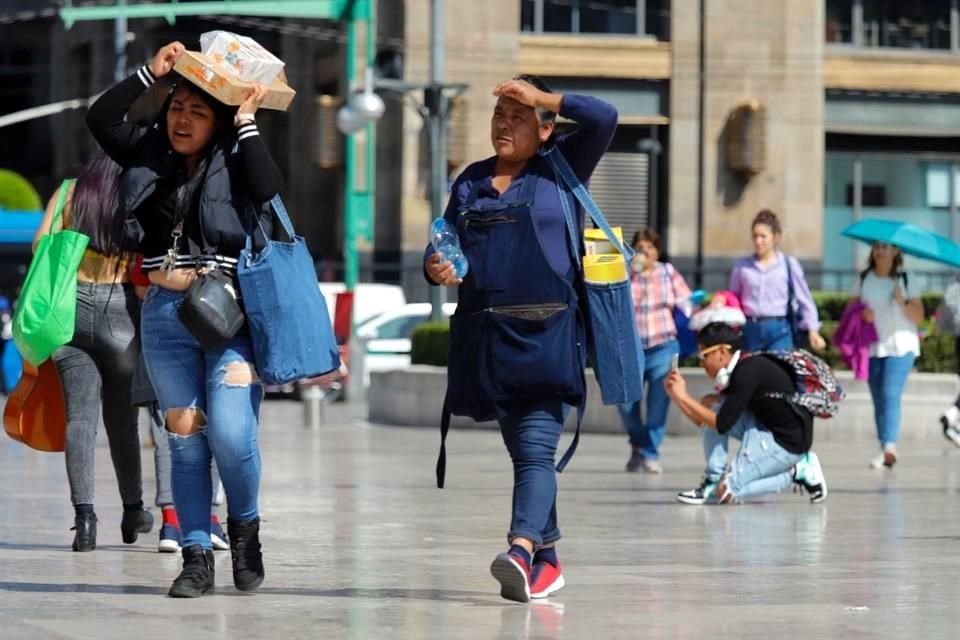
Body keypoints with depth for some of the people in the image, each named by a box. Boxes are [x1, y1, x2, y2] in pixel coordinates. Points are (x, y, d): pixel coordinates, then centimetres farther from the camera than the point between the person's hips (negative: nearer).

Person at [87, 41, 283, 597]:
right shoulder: (151, 157, 10)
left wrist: (246, 123, -12)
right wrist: (150, 73, -3)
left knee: (230, 433, -15)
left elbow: (269, 190, -19)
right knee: (185, 438, 6)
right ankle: (197, 556, 11)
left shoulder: (235, 161, 0)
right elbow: (101, 119, 2)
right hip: (165, 314, 4)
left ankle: (245, 528, 11)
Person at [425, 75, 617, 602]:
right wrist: (436, 269, -6)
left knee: (536, 449, -16)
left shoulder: (561, 170, 7)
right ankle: (547, 559, 18)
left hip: (545, 335, -5)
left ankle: (523, 549, -32)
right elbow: (442, 246, 16)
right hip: (484, 337, 5)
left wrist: (542, 97, -3)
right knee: (523, 453, 10)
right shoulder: (471, 181, 18)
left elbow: (604, 118, -6)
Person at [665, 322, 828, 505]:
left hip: (787, 442, -9)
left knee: (726, 492, -12)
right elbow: (703, 421, 15)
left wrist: (683, 397, -14)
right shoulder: (738, 371, 10)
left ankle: (796, 473, 0)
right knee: (712, 407, 2)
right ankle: (713, 481, 2)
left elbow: (722, 425, -20)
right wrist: (676, 396, 2)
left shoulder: (748, 371, -20)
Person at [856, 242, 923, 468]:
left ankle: (889, 448, -31)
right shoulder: (864, 279, 8)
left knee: (890, 394, -19)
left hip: (900, 346, -4)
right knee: (878, 400, 5)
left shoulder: (905, 279, 0)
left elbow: (918, 317, 0)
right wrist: (862, 315, -9)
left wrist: (902, 302, -18)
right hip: (872, 346, 4)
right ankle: (886, 451, 11)